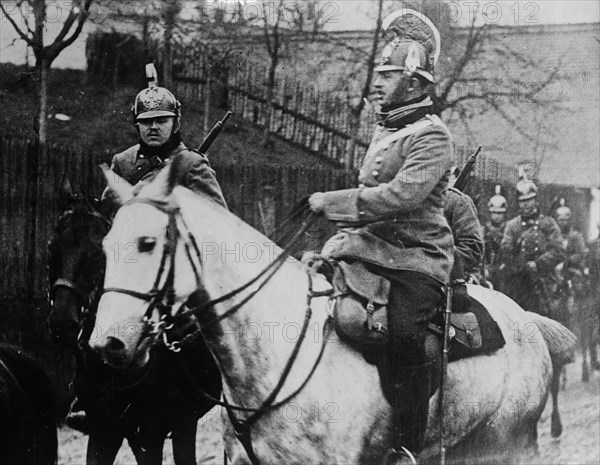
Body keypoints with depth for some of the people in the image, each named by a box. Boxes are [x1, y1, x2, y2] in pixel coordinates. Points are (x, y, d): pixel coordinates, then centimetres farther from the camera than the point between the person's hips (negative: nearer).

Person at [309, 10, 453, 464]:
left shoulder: (431, 135, -9)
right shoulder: (383, 129, 19)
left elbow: (403, 193, -23)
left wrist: (334, 202, -20)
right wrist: (347, 225, 13)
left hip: (416, 257, -9)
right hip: (368, 248, 9)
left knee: (406, 331, -25)